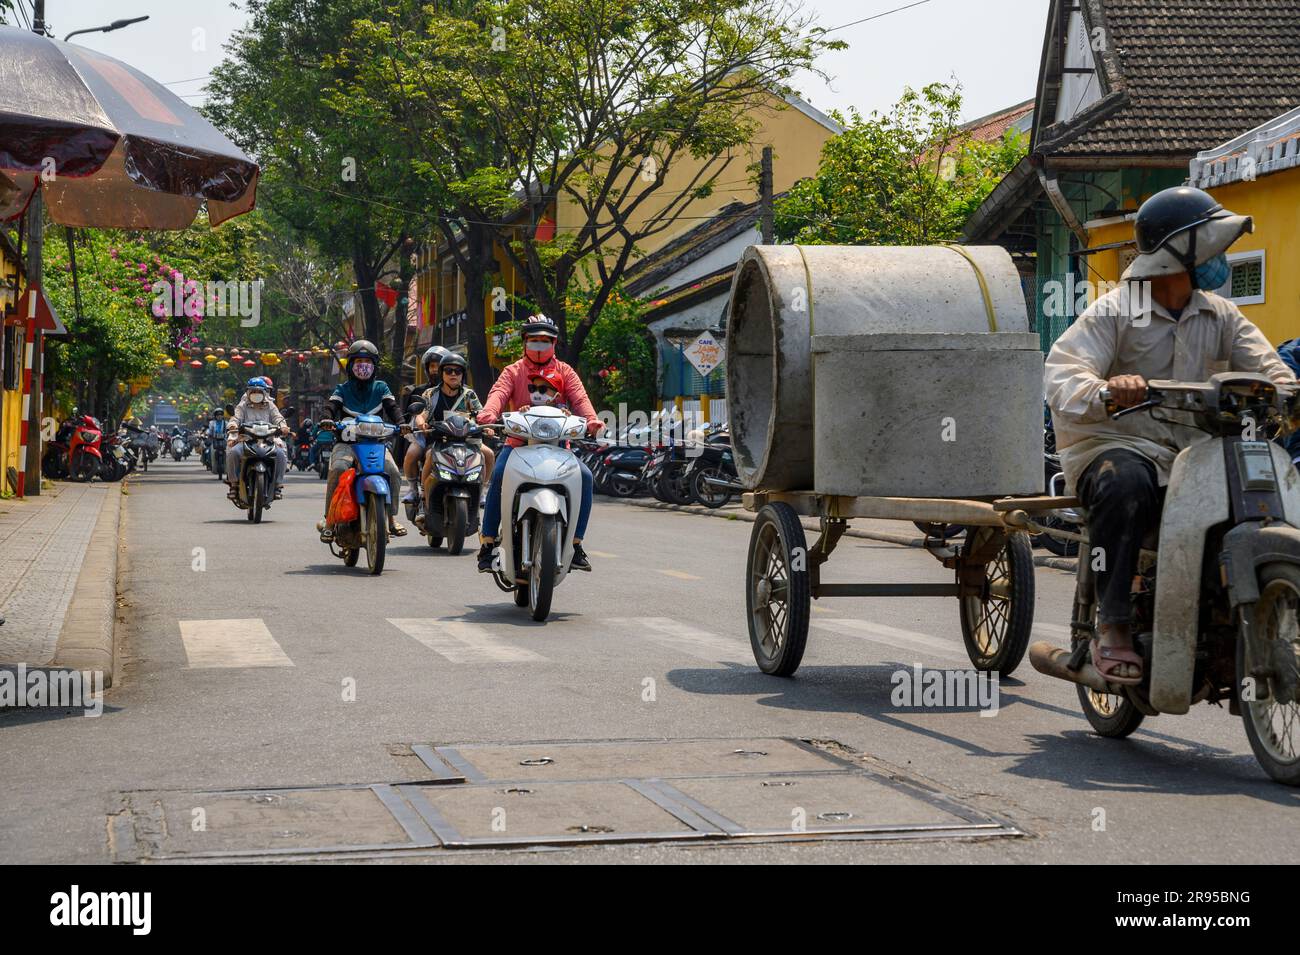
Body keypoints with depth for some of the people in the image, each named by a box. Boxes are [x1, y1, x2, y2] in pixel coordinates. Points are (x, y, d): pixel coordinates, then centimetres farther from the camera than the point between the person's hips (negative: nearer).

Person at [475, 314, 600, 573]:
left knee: (585, 476, -24)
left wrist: (592, 420, -25)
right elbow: (499, 393, -10)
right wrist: (488, 414, -33)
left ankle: (576, 544, -14)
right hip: (519, 442, -1)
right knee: (499, 474, -31)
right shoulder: (513, 372, 10)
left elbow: (579, 398, -2)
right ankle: (487, 544, -26)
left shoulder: (565, 372, 14)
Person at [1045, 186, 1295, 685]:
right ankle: (1112, 626, -30)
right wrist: (1106, 390, -40)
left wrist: (1287, 390, -21)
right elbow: (1062, 373, -17)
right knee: (1125, 484, -39)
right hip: (1118, 444, -5)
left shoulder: (1219, 316, 14)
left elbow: (1264, 363, 4)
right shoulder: (1114, 313, -4)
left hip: (1192, 452, 6)